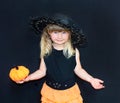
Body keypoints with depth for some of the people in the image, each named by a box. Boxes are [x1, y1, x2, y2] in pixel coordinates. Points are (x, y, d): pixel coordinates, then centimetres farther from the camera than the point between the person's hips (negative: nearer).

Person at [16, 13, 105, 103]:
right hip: (50, 92, 1)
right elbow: (42, 71, 0)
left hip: (70, 91, -1)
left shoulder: (74, 51, -11)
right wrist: (27, 78, -10)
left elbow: (78, 70, -1)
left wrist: (91, 79, -11)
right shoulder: (46, 51, -8)